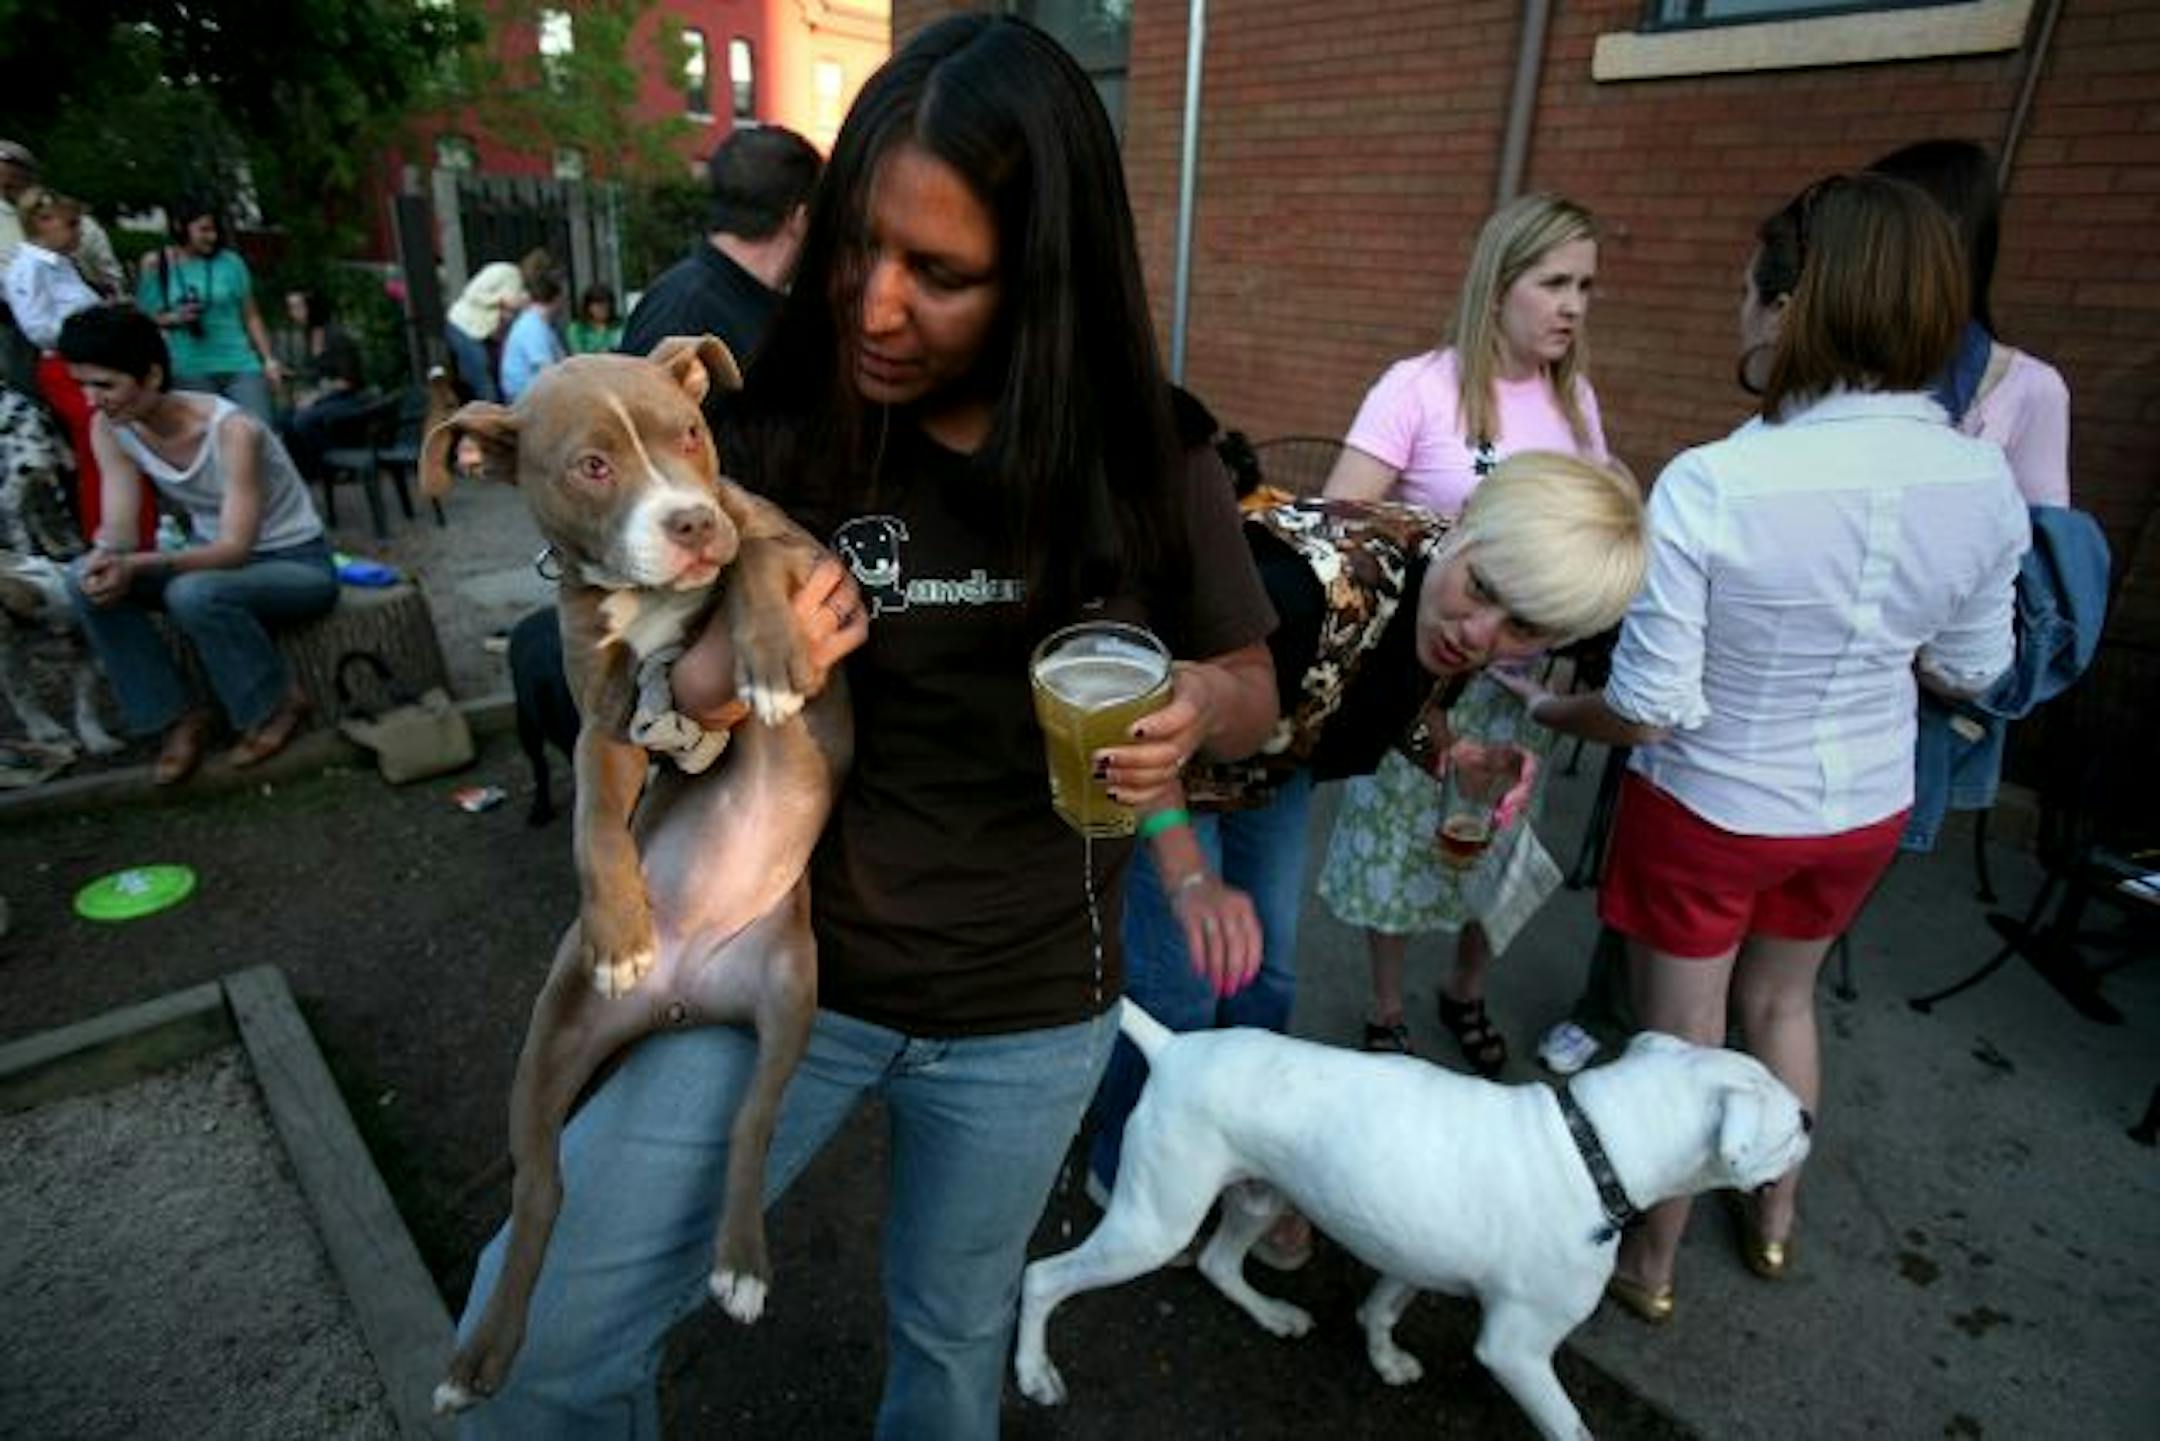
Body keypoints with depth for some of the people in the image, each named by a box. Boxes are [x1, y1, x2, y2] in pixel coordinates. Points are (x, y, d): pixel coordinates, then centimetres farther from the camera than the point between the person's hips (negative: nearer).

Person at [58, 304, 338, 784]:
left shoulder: (232, 430, -27)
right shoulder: (110, 429, -7)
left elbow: (236, 548, -30)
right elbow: (118, 528, -10)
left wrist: (138, 566, -43)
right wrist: (106, 559, -34)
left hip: (297, 565, -7)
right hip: (215, 556, 7)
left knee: (193, 593, -35)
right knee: (86, 579, -15)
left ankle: (277, 704, -10)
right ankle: (177, 715, -3)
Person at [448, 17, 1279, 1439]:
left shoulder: (1147, 459, -12)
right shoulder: (767, 432, -13)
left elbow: (1254, 687, 0)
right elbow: (647, 694, -1)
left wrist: (1195, 708, -24)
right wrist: (710, 690, -25)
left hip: (1026, 1010, 1)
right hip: (780, 958, 0)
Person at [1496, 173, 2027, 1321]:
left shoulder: (1709, 485, -29)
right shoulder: (1986, 482, -12)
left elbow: (1648, 713, -25)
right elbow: (1968, 671, 2)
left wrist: (1546, 710, -6)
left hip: (1710, 812, -5)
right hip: (1866, 809, 5)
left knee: (1680, 1038, 16)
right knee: (1779, 1000, 29)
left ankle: (1649, 1265, 38)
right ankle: (1775, 1222, 52)